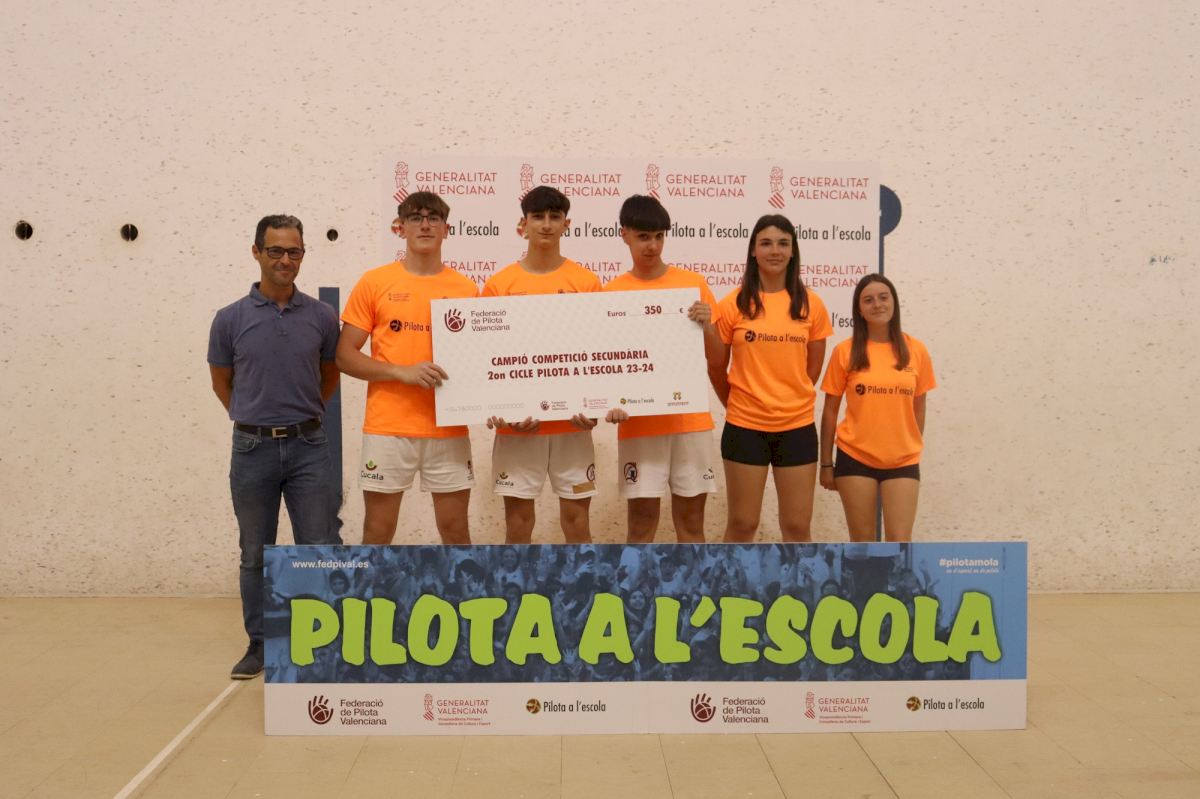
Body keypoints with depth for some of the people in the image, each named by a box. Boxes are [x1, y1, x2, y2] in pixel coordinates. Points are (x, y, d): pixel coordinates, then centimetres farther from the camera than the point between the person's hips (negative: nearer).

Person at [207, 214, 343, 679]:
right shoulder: (230, 319, -1)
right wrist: (252, 419, 11)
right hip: (252, 449, 0)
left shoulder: (322, 317, 1)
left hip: (308, 448, 0)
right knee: (256, 555, 10)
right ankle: (259, 645, 22)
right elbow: (221, 382, 13)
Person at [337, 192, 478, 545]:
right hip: (387, 427, -1)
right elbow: (345, 355, -1)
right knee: (377, 532, 7)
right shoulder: (374, 283, 1)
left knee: (455, 531, 9)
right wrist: (403, 372, -14)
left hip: (449, 430, 1)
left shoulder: (466, 289, 5)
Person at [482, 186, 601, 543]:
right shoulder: (499, 285, 2)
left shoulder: (587, 282, 3)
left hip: (571, 421, 0)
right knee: (517, 519, 6)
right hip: (517, 423, 0)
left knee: (576, 516, 6)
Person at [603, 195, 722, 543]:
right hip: (639, 420, -1)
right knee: (642, 520, 2)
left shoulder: (693, 284, 4)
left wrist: (706, 324, -13)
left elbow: (715, 353, 7)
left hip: (691, 418, 1)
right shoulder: (612, 292, 1)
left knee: (691, 518, 8)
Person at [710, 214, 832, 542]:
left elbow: (812, 368, 11)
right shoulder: (733, 305, -5)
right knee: (742, 524, 8)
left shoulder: (810, 304, 1)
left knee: (798, 525, 9)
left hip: (797, 426, 2)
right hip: (745, 427, -2)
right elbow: (716, 367, 4)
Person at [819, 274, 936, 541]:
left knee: (900, 541, 0)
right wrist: (826, 463, 2)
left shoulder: (916, 351, 1)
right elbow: (830, 411, 2)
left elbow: (918, 409, 10)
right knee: (862, 541, 7)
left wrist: (912, 449, 12)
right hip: (855, 458, -1)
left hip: (903, 461, 1)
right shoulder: (845, 352, -3)